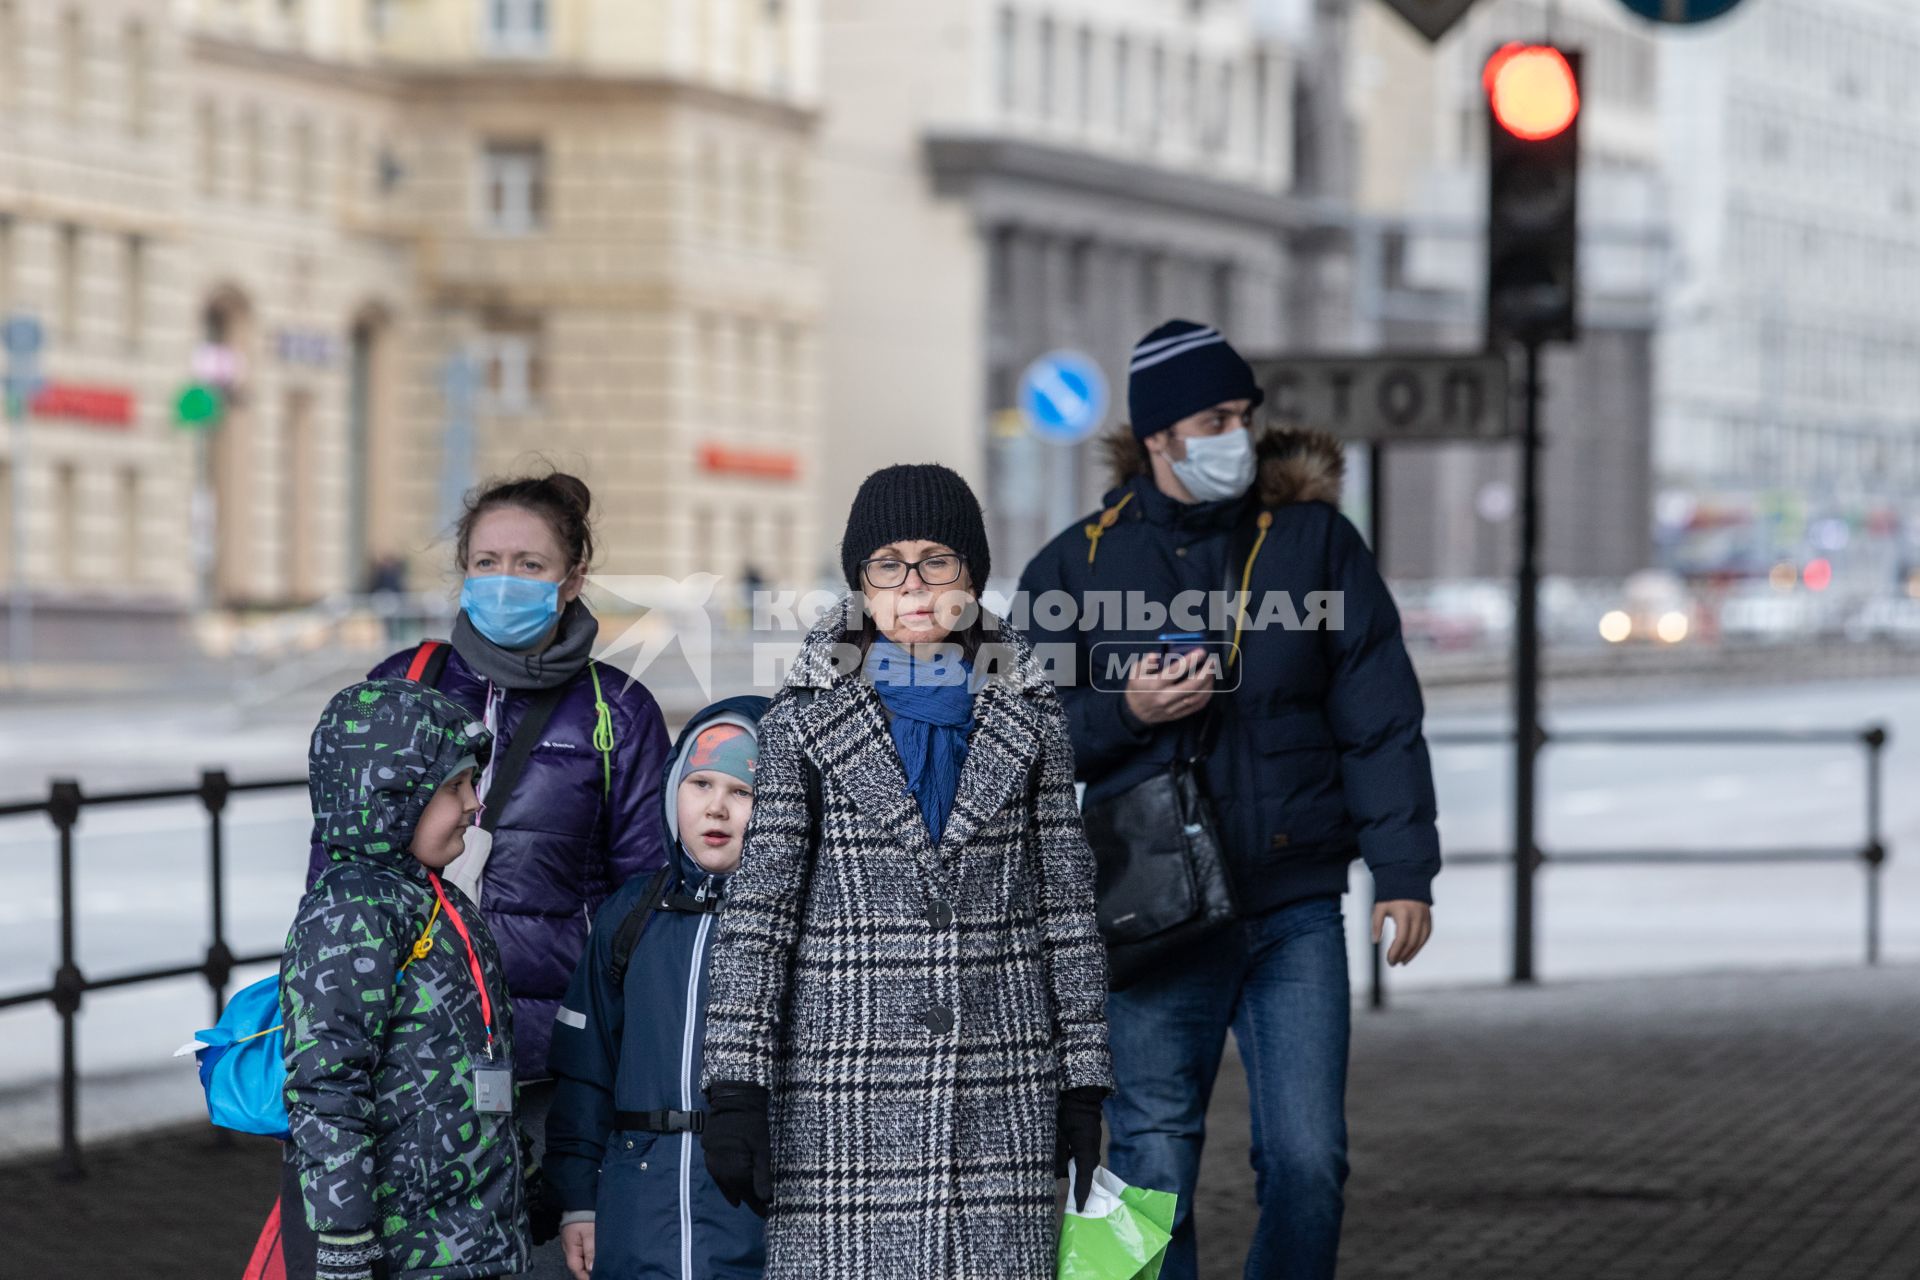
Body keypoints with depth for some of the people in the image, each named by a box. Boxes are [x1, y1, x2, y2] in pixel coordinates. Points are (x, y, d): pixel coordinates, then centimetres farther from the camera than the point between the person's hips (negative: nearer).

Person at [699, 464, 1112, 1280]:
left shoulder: (1028, 719, 10)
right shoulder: (807, 721, 5)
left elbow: (1067, 909, 11)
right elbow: (756, 910, 0)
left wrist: (1083, 1089, 7)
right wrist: (736, 1088, -7)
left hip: (1001, 1097, 2)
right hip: (845, 1086, -1)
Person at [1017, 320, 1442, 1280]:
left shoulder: (1315, 542, 5)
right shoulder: (1074, 567, 5)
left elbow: (1379, 718, 4)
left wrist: (1403, 869, -4)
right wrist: (1124, 713, -11)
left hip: (1297, 911, 1)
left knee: (1308, 1160, -2)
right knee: (1155, 1169, 1)